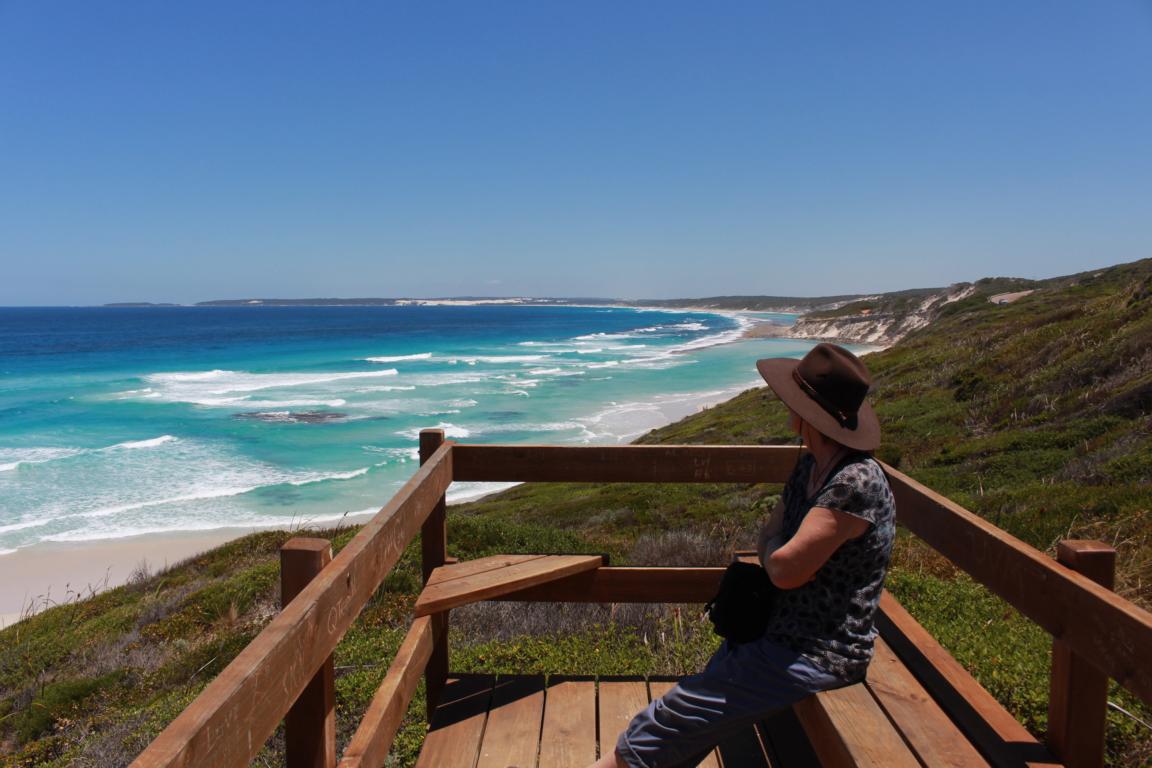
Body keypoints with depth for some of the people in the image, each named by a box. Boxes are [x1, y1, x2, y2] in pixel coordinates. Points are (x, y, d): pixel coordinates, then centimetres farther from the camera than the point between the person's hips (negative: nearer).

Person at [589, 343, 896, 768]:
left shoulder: (856, 481, -25)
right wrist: (779, 552, -9)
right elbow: (770, 538, 13)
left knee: (663, 728, -6)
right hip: (780, 633, 9)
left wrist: (774, 548, -3)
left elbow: (785, 569, -24)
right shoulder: (809, 467, 5)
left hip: (816, 657, -8)